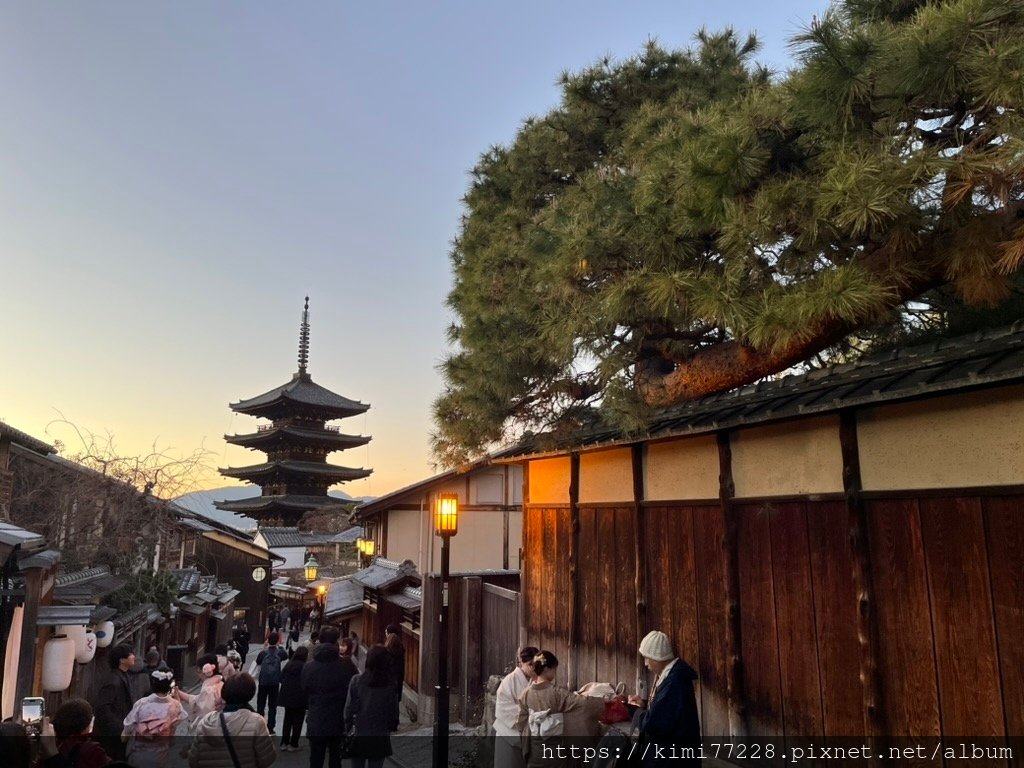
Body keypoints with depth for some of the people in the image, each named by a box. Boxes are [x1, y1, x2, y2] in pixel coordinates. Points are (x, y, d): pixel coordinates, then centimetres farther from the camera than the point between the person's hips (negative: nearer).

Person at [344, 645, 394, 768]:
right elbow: (392, 710, -4)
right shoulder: (391, 684, -10)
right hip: (380, 737, 0)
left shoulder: (357, 681, -12)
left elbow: (349, 707, -6)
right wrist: (389, 728, 10)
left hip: (359, 735, 0)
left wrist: (348, 726, 7)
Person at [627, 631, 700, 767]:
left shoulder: (674, 681, -26)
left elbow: (652, 723, -28)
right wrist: (645, 705, 6)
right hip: (666, 751, 10)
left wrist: (637, 714, -8)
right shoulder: (670, 674, 8)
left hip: (673, 756, -10)